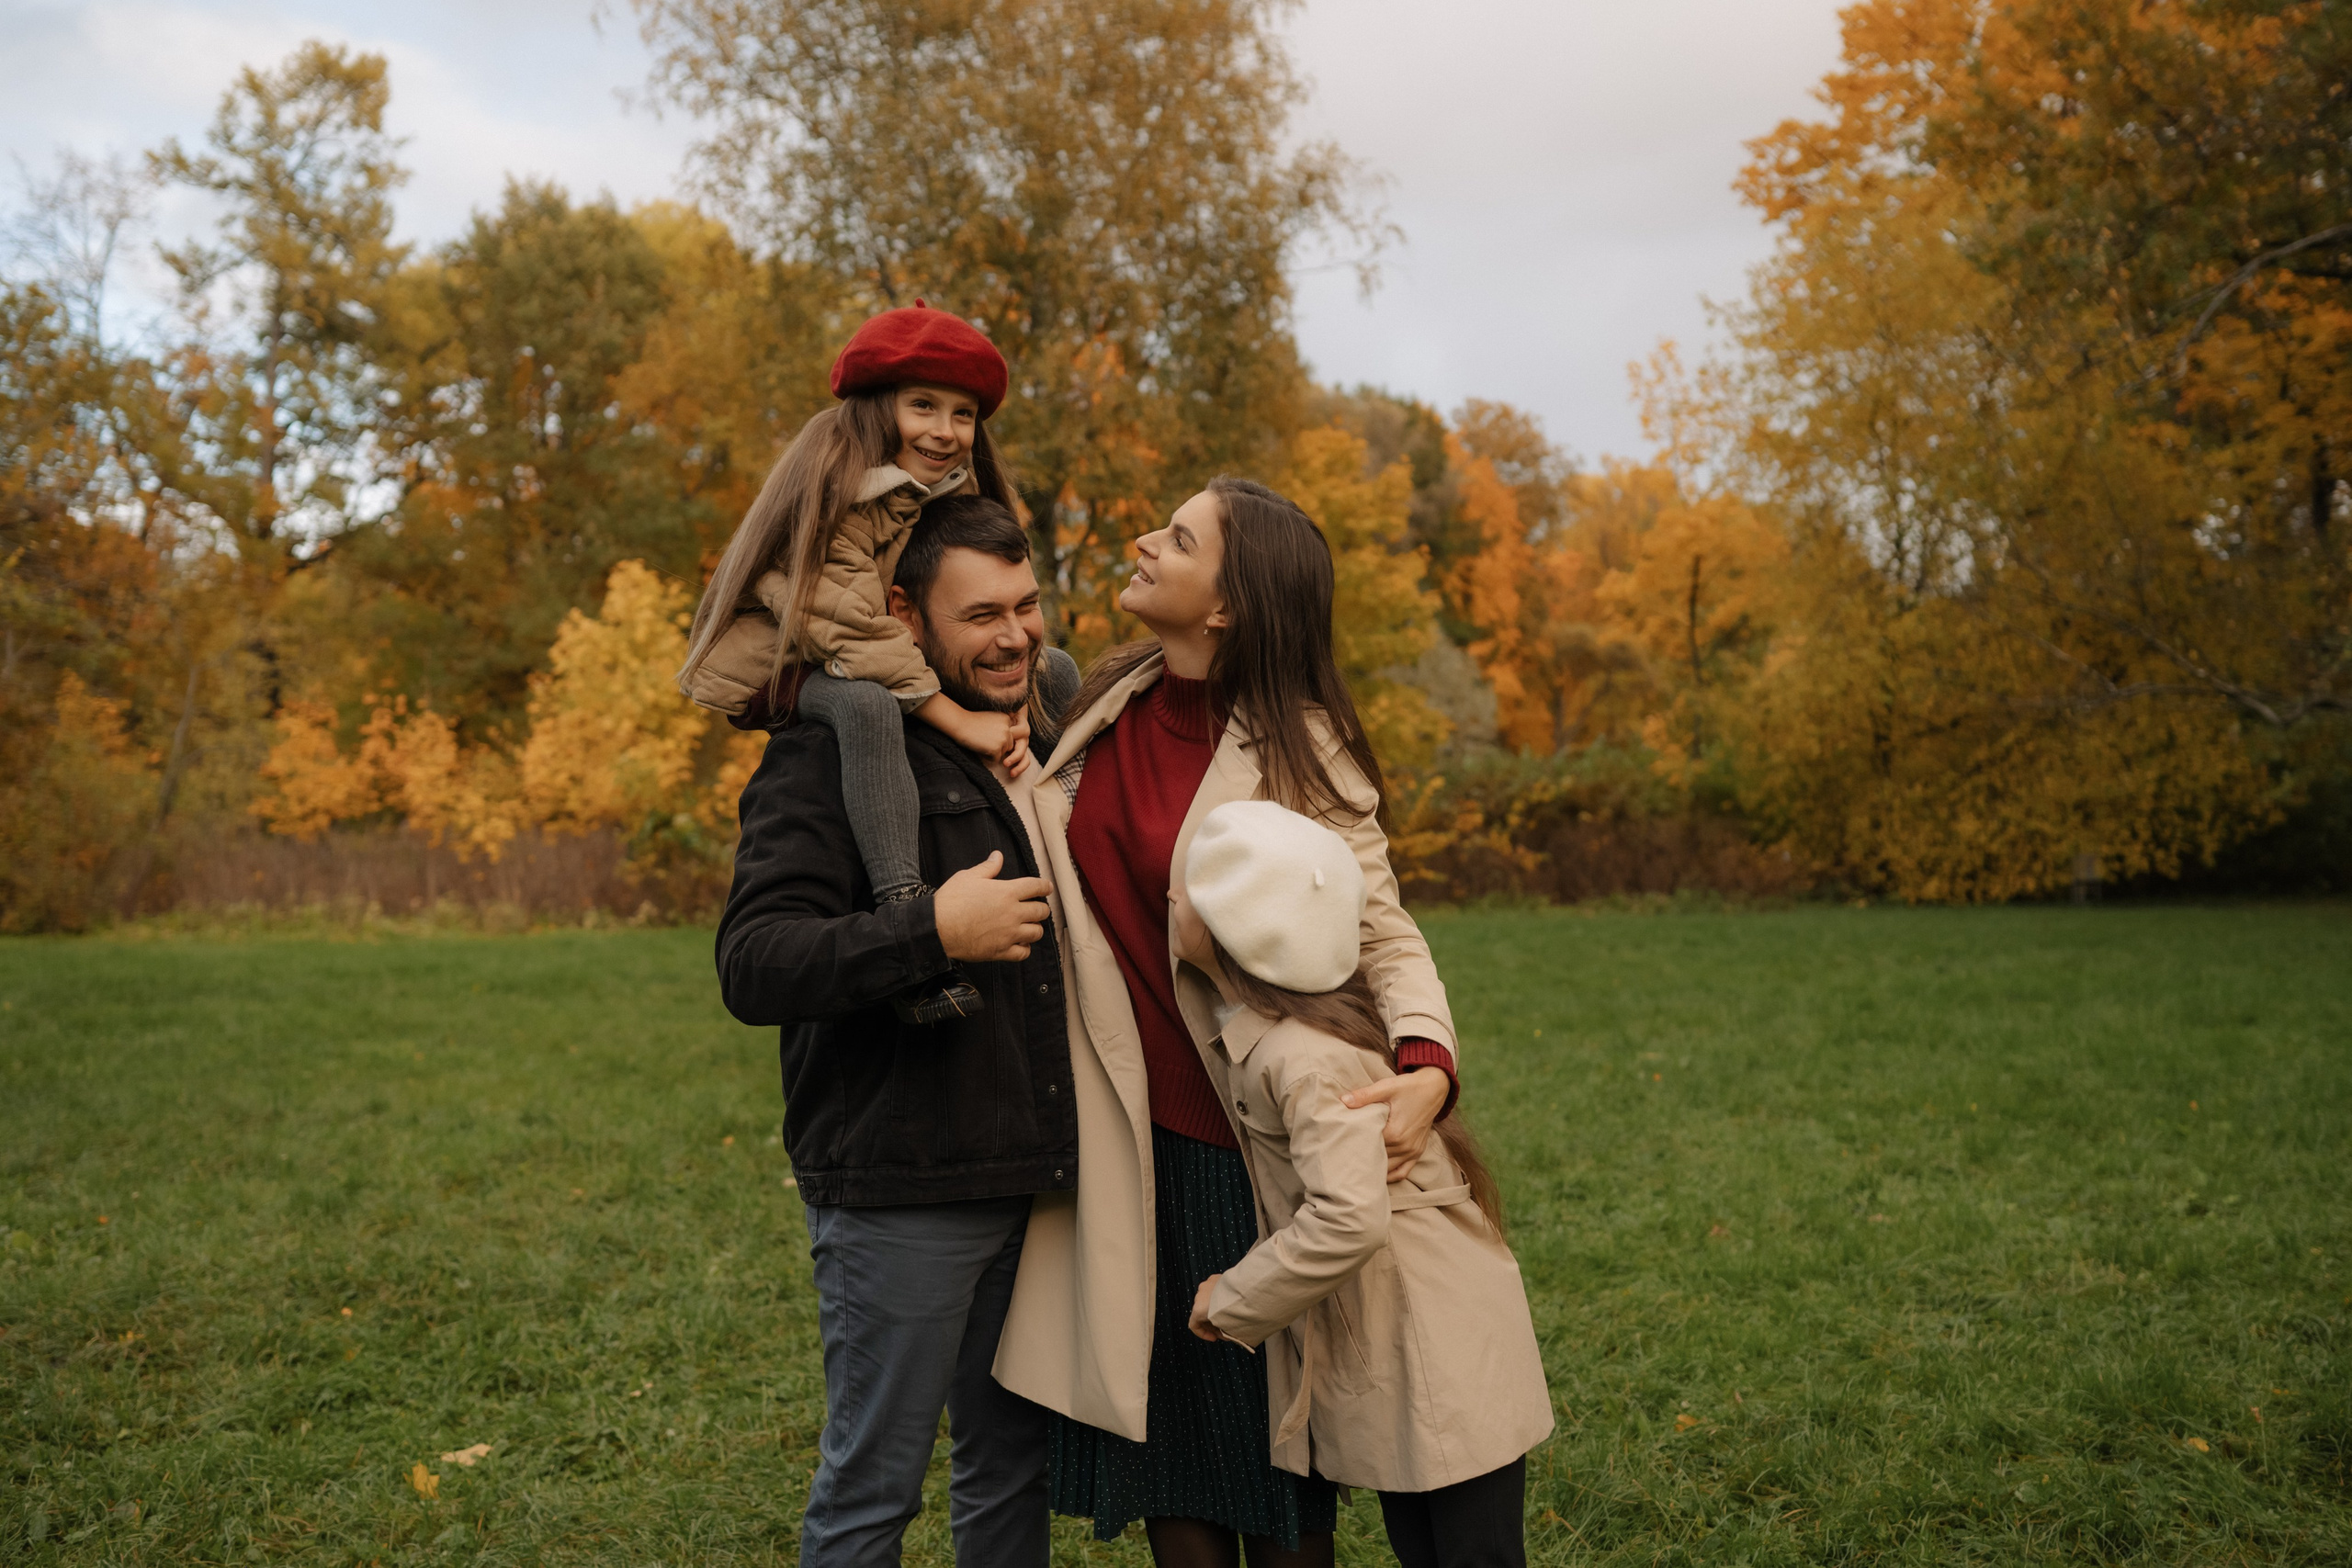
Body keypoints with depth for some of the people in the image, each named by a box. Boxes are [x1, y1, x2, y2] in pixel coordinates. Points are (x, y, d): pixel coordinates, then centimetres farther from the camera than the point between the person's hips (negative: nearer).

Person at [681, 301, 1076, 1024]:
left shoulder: (958, 487, 0)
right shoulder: (835, 486, -24)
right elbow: (851, 627, -33)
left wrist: (1014, 705, -23)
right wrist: (960, 720, -36)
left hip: (901, 663, 9)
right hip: (787, 666, -8)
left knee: (1056, 670, 4)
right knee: (868, 703, -43)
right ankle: (907, 916, -48)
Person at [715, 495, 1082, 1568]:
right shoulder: (833, 753, -11)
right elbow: (751, 967, -21)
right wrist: (934, 933, -27)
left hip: (1034, 1183, 7)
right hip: (901, 1194, -7)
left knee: (1013, 1462, 18)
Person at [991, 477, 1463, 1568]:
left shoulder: (1298, 754, -14)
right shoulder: (1105, 707, 2)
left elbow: (1384, 932, -12)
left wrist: (1428, 1069, -30)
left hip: (1242, 1138, -5)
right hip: (1127, 1129, 5)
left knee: (1267, 1425, 11)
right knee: (1159, 1411, 16)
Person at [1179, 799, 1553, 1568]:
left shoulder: (1308, 1061, -27)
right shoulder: (1250, 1032, 0)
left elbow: (1348, 1217, -35)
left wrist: (1231, 1302, -22)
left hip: (1442, 1352, -9)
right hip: (1387, 1359, 9)